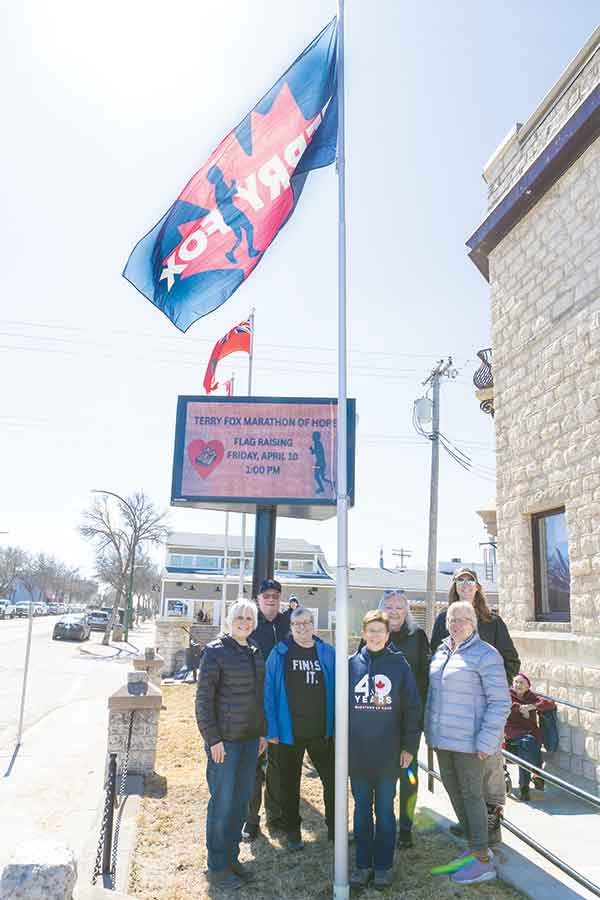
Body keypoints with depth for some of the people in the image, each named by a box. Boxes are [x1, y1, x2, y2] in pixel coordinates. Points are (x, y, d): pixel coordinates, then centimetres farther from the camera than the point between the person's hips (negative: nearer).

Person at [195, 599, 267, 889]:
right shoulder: (216, 651, -11)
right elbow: (204, 697, -12)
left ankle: (232, 858, 29)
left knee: (241, 800, 14)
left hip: (250, 738, 6)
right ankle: (217, 868, 18)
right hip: (224, 739, -6)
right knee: (222, 802, 3)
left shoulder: (255, 653, 8)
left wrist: (263, 732, 13)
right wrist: (213, 739, -15)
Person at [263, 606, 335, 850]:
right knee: (290, 784, 13)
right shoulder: (280, 654, -5)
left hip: (322, 732, 2)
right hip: (289, 732, -1)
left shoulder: (328, 653, 0)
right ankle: (293, 833, 31)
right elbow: (269, 692, -6)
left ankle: (335, 828, 30)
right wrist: (272, 729, -11)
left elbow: (338, 690, 3)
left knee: (333, 780, 10)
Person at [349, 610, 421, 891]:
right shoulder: (351, 664, -1)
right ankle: (362, 864, 26)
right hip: (357, 752, 1)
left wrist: (409, 746, -3)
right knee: (362, 810, 13)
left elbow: (412, 707, -1)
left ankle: (383, 866, 26)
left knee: (385, 810, 12)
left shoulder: (399, 664, -4)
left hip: (389, 753, -1)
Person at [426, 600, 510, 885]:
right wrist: (431, 731, 14)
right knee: (453, 792, 15)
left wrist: (486, 741, -17)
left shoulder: (485, 655, -13)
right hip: (442, 738, 8)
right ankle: (476, 849, 32)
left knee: (471, 795, 1)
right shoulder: (440, 652, 8)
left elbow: (500, 702, -14)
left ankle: (483, 862, 15)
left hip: (468, 739, -7)